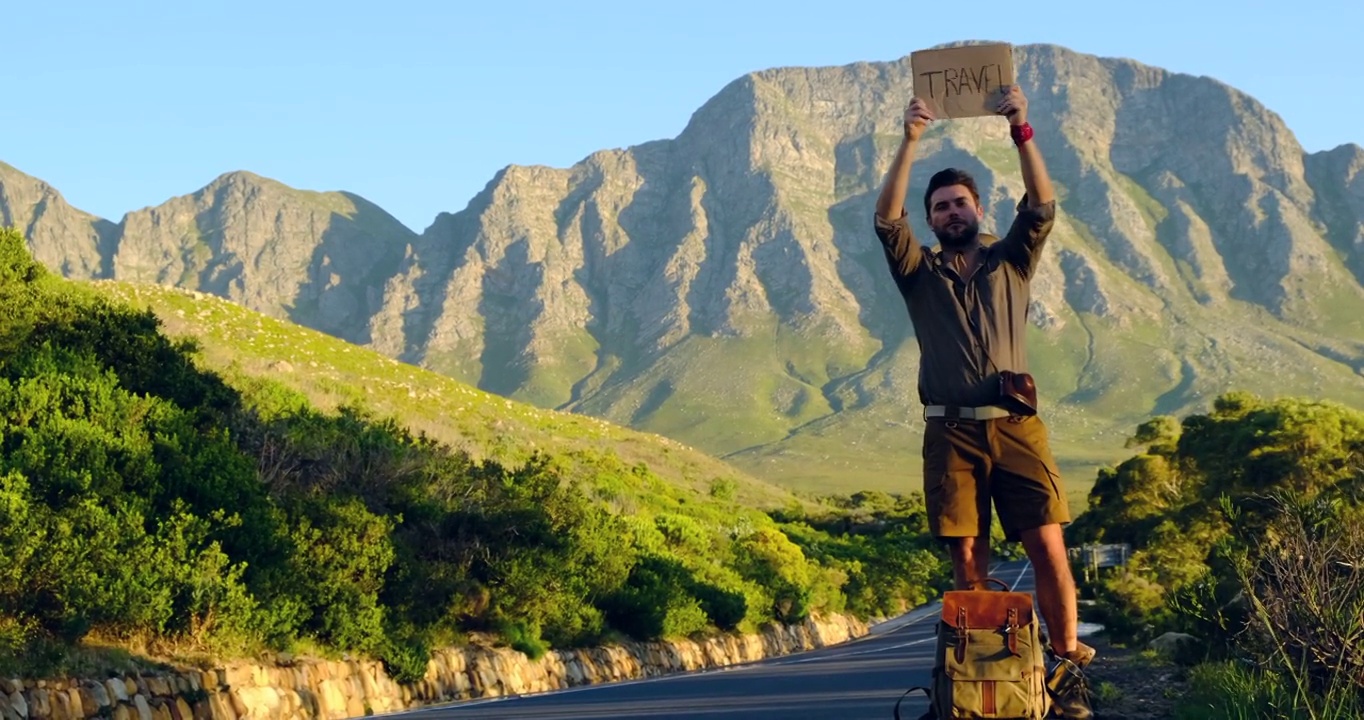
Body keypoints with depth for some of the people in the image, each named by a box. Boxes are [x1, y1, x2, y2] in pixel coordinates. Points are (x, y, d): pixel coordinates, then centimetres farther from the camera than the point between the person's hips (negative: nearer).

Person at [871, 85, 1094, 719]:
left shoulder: (1011, 261, 15)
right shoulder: (920, 273, 14)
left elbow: (1041, 207, 0)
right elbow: (886, 220, -3)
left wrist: (1022, 134, -12)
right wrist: (911, 139, -11)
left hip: (1016, 427, 0)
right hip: (951, 433, 0)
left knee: (1048, 547, -9)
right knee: (967, 560, -1)